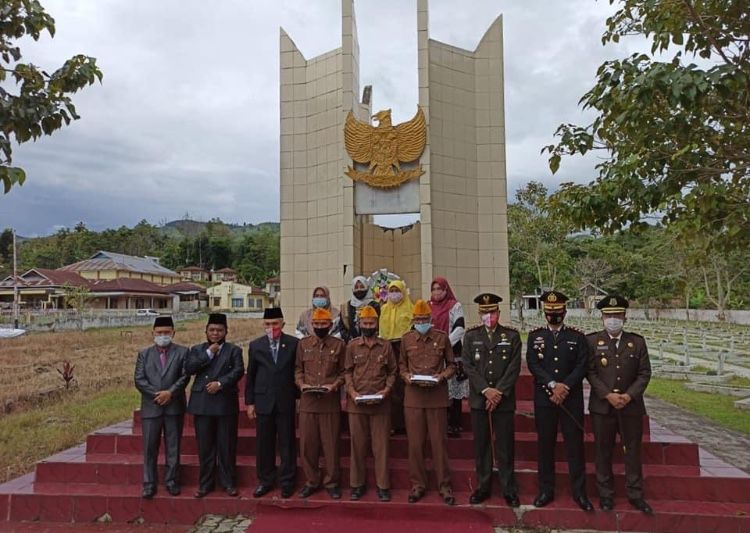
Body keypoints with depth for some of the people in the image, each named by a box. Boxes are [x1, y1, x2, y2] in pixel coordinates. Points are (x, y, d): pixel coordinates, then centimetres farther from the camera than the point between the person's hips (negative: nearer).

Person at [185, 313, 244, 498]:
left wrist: (220, 383, -17)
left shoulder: (234, 350, 7)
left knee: (227, 446, 4)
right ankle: (205, 484, 19)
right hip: (202, 403, 2)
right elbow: (189, 368, -3)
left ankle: (228, 483, 15)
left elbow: (238, 371, -6)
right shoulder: (197, 349, 13)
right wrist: (208, 353, -7)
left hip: (226, 403, -1)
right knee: (205, 446, 7)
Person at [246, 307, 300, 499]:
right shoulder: (256, 345, 4)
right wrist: (249, 402, 5)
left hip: (286, 401, -2)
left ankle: (287, 481, 19)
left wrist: (298, 396, -1)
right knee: (263, 444, 9)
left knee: (287, 443, 6)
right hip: (263, 401, 2)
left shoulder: (293, 343, -2)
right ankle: (265, 481, 24)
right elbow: (250, 375, 7)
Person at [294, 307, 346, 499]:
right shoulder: (303, 344, 8)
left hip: (331, 401, -2)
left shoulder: (339, 345, 2)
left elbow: (343, 371, 4)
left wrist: (335, 385, -12)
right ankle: (312, 481, 23)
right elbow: (298, 368, 11)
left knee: (331, 444, 4)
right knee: (307, 443, 7)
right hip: (307, 401, 2)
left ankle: (332, 482, 19)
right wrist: (301, 383, -7)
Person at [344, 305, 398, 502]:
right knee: (357, 445, 9)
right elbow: (347, 371, 5)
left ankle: (383, 485, 14)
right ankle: (357, 484, 21)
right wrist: (351, 391, -9)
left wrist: (387, 390, -8)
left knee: (381, 445, 4)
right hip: (356, 403, 1)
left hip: (380, 403, 0)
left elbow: (392, 371, 7)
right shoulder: (352, 346, 5)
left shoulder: (386, 346, 4)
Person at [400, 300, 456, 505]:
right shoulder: (406, 339, 6)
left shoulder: (442, 337, 2)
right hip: (413, 397, 1)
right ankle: (418, 484, 21)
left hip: (437, 396, -1)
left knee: (439, 442, 4)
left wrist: (442, 376, -10)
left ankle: (444, 485, 17)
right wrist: (406, 376, -6)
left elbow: (451, 364, 8)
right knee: (415, 443, 6)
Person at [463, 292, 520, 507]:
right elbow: (468, 366, -1)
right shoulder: (471, 335, 6)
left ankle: (509, 489, 17)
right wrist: (486, 390, -11)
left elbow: (514, 367, -3)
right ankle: (483, 486, 20)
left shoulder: (512, 336, 3)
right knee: (481, 445, 8)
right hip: (478, 399, 1)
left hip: (504, 399, -1)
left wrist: (499, 392, -12)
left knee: (505, 446, 4)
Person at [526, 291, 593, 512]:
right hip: (544, 399, 1)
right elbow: (533, 364, -5)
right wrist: (553, 385, -16)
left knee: (575, 444, 4)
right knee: (545, 445, 7)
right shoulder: (535, 336, 5)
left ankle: (579, 491, 17)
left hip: (572, 399, 0)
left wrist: (565, 386, -15)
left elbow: (582, 366, -3)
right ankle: (546, 490, 19)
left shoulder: (577, 336, 4)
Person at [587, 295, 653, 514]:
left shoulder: (637, 342, 5)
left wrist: (629, 395, -11)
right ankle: (606, 494, 20)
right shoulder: (591, 341, -1)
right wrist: (608, 395, -15)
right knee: (603, 451, 7)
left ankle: (635, 494, 23)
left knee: (633, 451, 9)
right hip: (602, 406, -1)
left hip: (632, 406, 1)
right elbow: (590, 372, -5)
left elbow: (644, 373, 1)